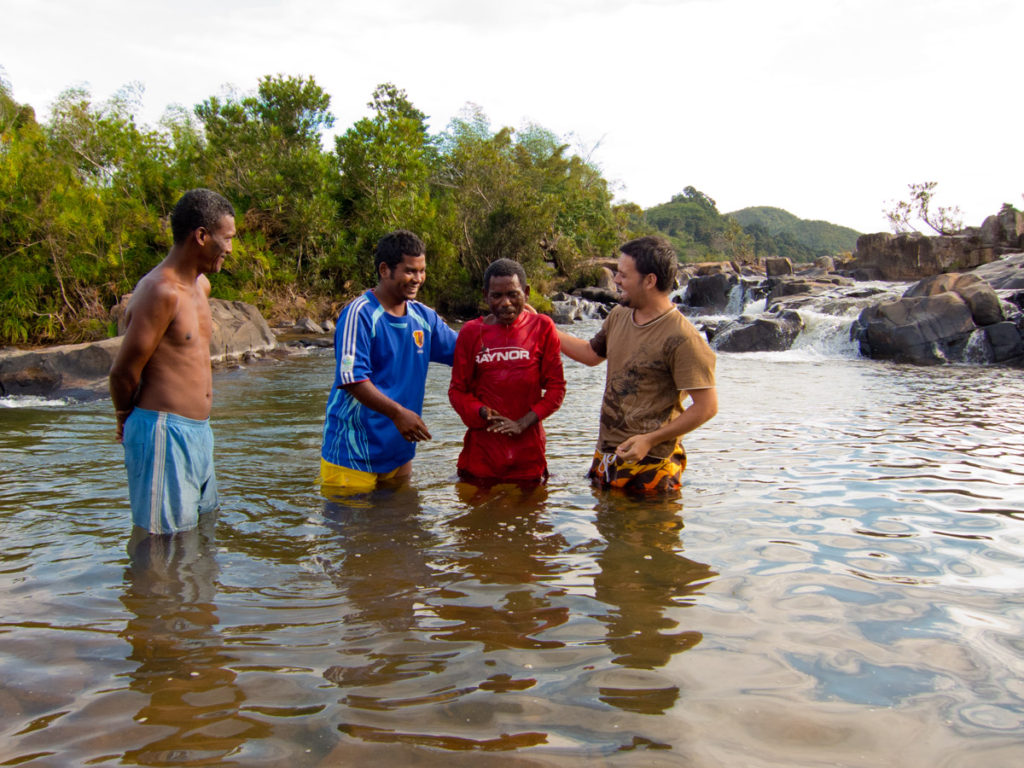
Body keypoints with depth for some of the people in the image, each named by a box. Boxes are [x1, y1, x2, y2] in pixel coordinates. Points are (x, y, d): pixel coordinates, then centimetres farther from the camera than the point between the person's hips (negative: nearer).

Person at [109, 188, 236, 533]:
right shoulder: (161, 291, -19)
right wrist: (127, 419, 4)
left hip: (198, 430, 9)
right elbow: (123, 372, -16)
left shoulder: (201, 285, 11)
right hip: (164, 432, -9)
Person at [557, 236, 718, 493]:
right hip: (605, 457, 7)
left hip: (650, 464, -7)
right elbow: (591, 353, 23)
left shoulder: (682, 339, -19)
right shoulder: (618, 316, 6)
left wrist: (650, 439, -20)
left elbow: (707, 407, -18)